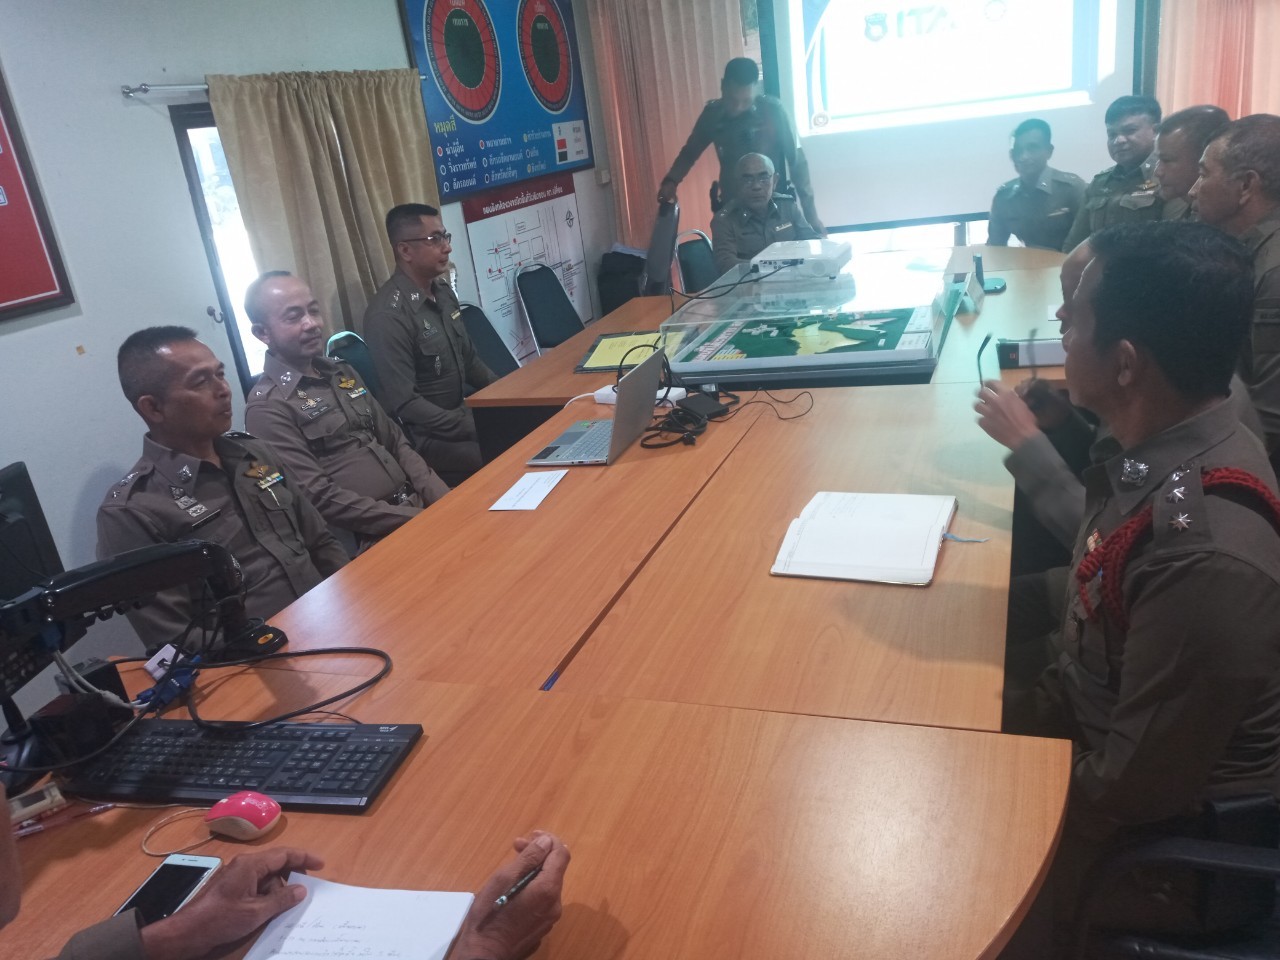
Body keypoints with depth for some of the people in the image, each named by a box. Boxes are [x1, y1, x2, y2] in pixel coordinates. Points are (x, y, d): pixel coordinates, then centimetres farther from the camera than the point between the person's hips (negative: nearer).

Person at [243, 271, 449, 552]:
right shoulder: (268, 407, -8)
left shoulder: (342, 373, 15)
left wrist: (443, 500, 1)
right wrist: (416, 521, -16)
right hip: (371, 538, -7)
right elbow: (320, 499, -14)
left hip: (418, 506, 8)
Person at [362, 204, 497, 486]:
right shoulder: (388, 314, -21)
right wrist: (472, 428, -24)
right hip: (425, 436, -8)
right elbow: (404, 402, -23)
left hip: (460, 411, 8)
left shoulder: (442, 290, 6)